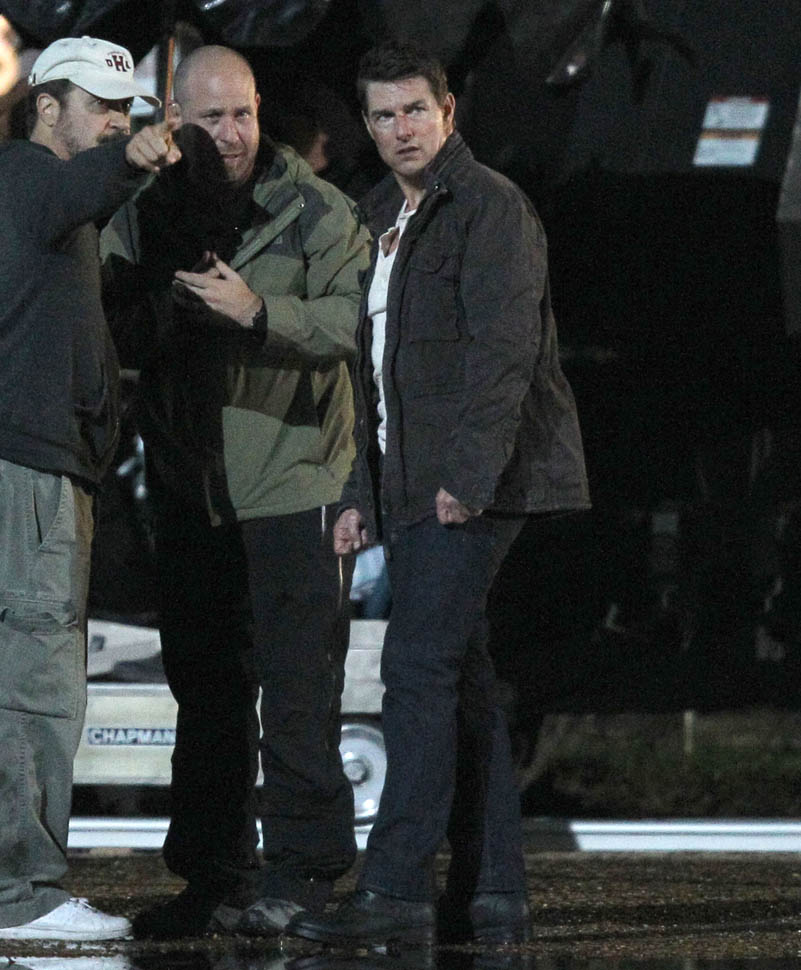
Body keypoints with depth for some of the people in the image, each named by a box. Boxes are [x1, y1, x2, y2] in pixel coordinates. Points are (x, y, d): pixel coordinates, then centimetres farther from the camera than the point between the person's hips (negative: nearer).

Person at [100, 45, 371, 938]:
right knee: (205, 687, 10)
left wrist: (262, 312, -26)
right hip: (190, 487, 5)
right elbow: (115, 332, 5)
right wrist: (166, 306, -14)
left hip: (292, 479, -5)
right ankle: (214, 875, 17)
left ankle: (301, 865, -1)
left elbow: (356, 318, -12)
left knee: (297, 686, -6)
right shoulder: (143, 217, 9)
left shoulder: (314, 211, -3)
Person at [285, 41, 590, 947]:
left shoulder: (491, 206, -8)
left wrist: (468, 472, -24)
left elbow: (505, 348, -17)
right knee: (464, 685, 7)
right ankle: (491, 893, 8)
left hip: (475, 487, -9)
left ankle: (393, 890, -17)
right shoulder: (383, 217, 21)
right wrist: (363, 491, 19)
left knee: (420, 670, -14)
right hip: (413, 489, 9)